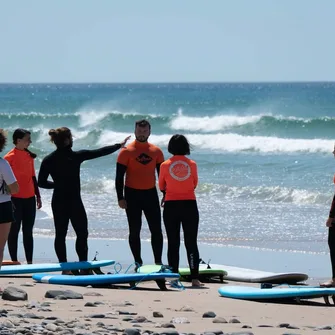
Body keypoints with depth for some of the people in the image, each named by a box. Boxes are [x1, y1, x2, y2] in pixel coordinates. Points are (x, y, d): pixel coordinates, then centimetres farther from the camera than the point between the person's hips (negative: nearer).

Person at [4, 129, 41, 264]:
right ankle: (14, 262, 5)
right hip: (16, 199, -7)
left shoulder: (29, 155, 9)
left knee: (28, 231, 9)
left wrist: (38, 196, 17)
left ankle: (29, 262, 12)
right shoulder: (10, 157, -11)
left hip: (29, 199, 7)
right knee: (14, 231, 1)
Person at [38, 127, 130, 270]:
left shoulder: (48, 160, -2)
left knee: (60, 234, 8)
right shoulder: (76, 156, -11)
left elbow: (41, 182, 0)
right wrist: (119, 145, 9)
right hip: (74, 202, -4)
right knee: (82, 233, 5)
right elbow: (99, 152, -3)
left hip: (58, 203, 4)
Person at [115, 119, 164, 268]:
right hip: (132, 194, -3)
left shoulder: (156, 151, 5)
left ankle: (158, 262, 7)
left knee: (156, 229, 1)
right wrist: (120, 198, -10)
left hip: (151, 194, 3)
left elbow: (162, 174, 12)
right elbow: (119, 176, -5)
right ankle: (138, 263, 9)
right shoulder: (126, 151, -5)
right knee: (134, 231, 2)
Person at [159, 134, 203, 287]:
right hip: (189, 205, 0)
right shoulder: (192, 164, -3)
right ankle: (195, 278, -1)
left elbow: (161, 186, 8)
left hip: (171, 206, 0)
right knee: (191, 243, 4)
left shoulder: (165, 165, -5)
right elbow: (195, 184, 10)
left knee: (173, 243, 6)